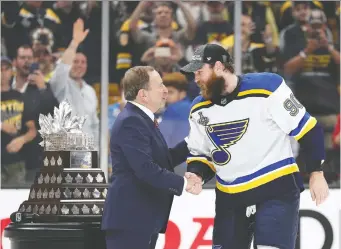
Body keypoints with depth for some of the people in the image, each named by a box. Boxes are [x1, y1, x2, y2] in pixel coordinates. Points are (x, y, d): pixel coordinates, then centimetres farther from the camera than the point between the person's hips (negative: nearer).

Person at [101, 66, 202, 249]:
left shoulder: (142, 119, 17)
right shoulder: (130, 122, -17)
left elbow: (164, 160, 19)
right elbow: (146, 169, -25)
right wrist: (183, 183, -19)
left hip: (144, 219, 11)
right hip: (130, 219, -11)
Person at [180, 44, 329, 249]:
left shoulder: (267, 88, -16)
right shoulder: (200, 109, 3)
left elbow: (308, 129, -10)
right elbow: (200, 154, 14)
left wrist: (316, 173, -9)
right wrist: (196, 175, -7)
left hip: (277, 190, -6)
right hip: (230, 198, 6)